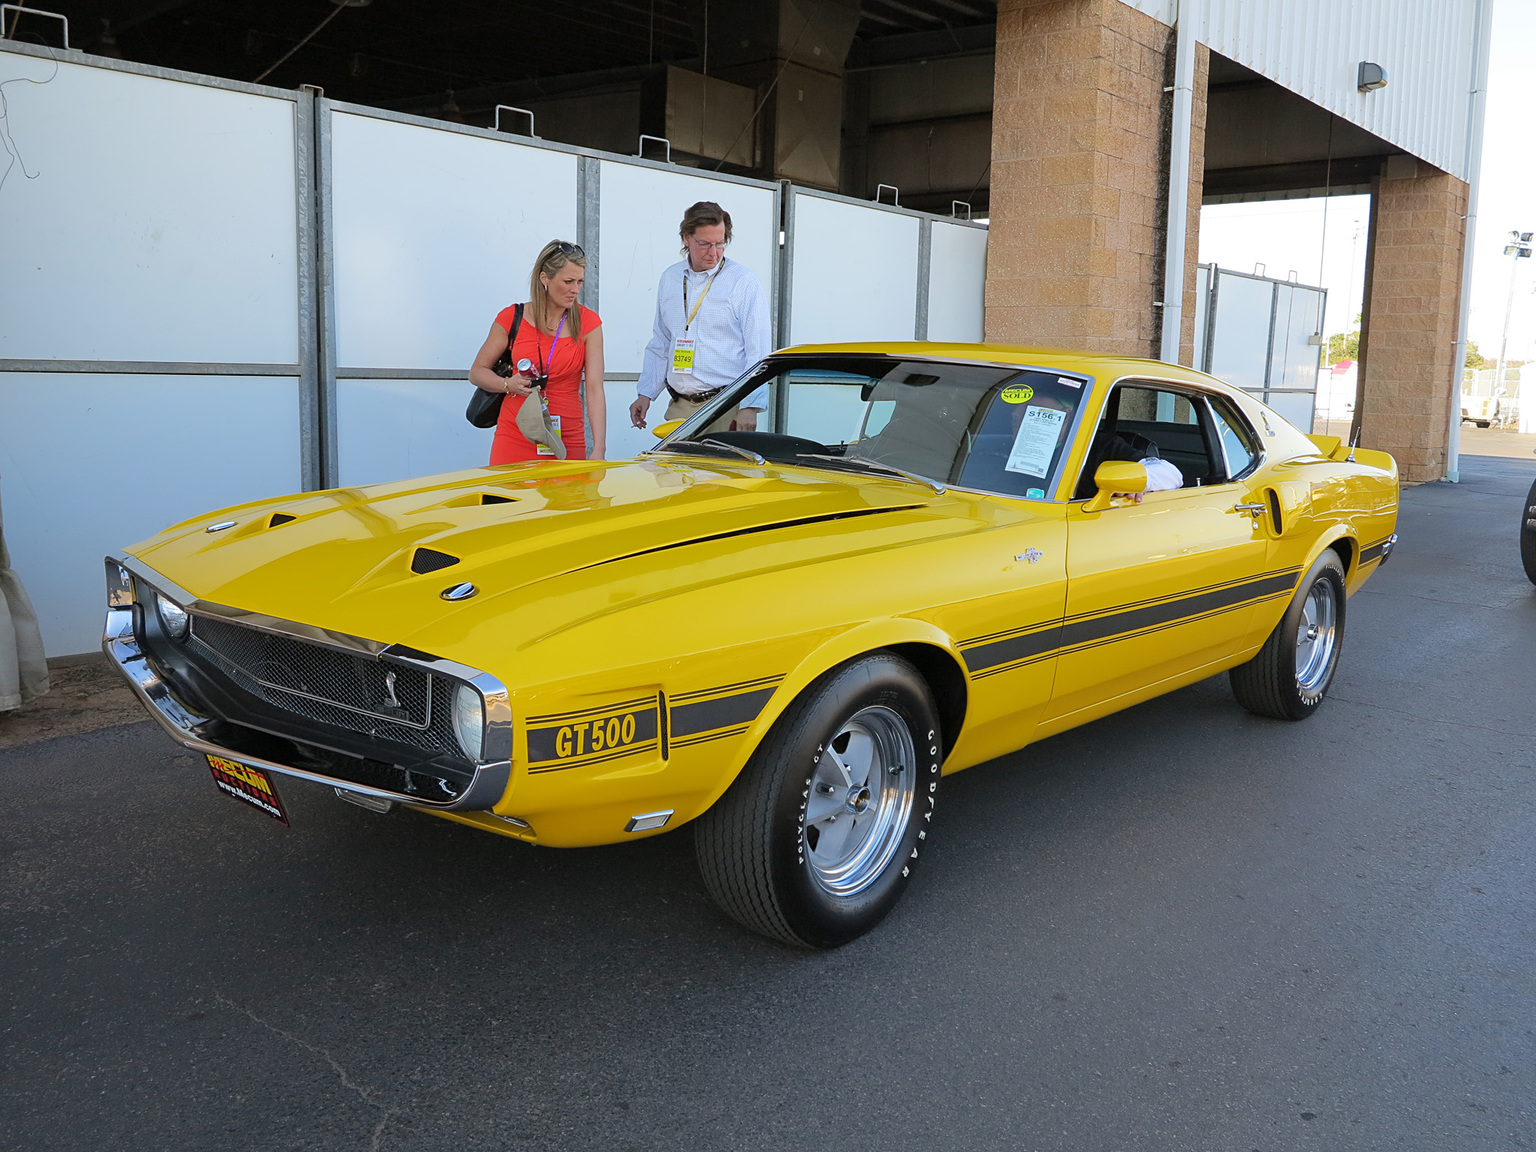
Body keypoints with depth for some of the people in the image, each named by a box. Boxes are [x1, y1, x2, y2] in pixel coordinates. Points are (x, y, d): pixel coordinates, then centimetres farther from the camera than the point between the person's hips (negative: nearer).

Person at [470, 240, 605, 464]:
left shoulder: (588, 322, 1)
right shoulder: (512, 318, 1)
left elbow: (595, 389, -6)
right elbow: (477, 372, 10)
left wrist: (599, 450, -16)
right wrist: (509, 384, -11)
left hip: (568, 440, 0)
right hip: (515, 436, 0)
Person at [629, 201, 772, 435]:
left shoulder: (745, 282, -3)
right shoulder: (669, 279, 15)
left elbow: (759, 352, -8)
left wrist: (749, 407, -16)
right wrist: (646, 393, 15)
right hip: (679, 408, 5)